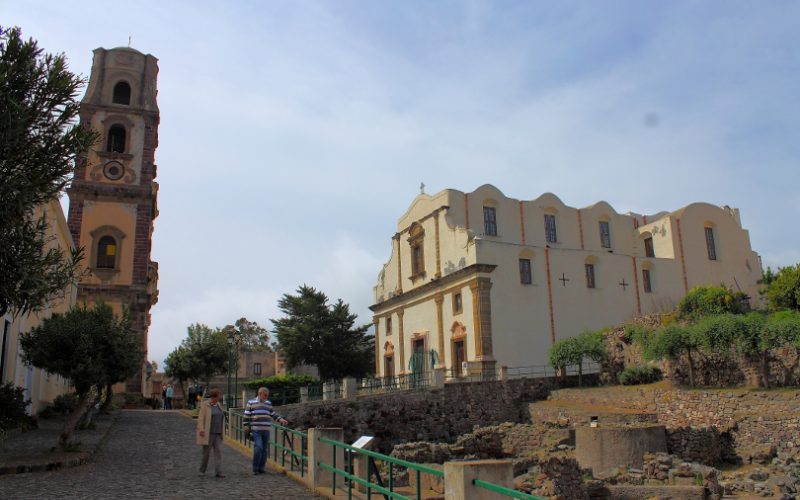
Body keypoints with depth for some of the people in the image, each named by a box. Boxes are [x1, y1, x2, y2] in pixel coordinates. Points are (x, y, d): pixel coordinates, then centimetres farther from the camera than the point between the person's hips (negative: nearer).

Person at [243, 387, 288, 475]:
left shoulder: (268, 403, 14)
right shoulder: (251, 403, 2)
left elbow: (273, 414, 19)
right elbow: (246, 416, 3)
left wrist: (281, 419, 5)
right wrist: (246, 428, -1)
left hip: (266, 430, 5)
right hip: (255, 430, -5)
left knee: (265, 449, 5)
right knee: (258, 447, -14)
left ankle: (262, 467, 16)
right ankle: (255, 468, 0)